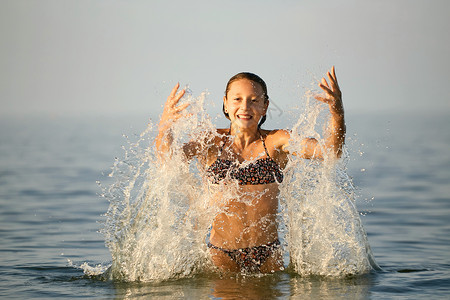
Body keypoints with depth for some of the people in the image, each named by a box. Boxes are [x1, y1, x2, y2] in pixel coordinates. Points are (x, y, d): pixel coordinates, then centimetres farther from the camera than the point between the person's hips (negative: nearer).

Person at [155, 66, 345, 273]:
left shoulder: (277, 142, 0)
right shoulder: (211, 142, 1)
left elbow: (330, 152, -12)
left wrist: (337, 115, -30)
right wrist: (164, 127, -34)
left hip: (267, 254, 1)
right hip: (221, 253, -1)